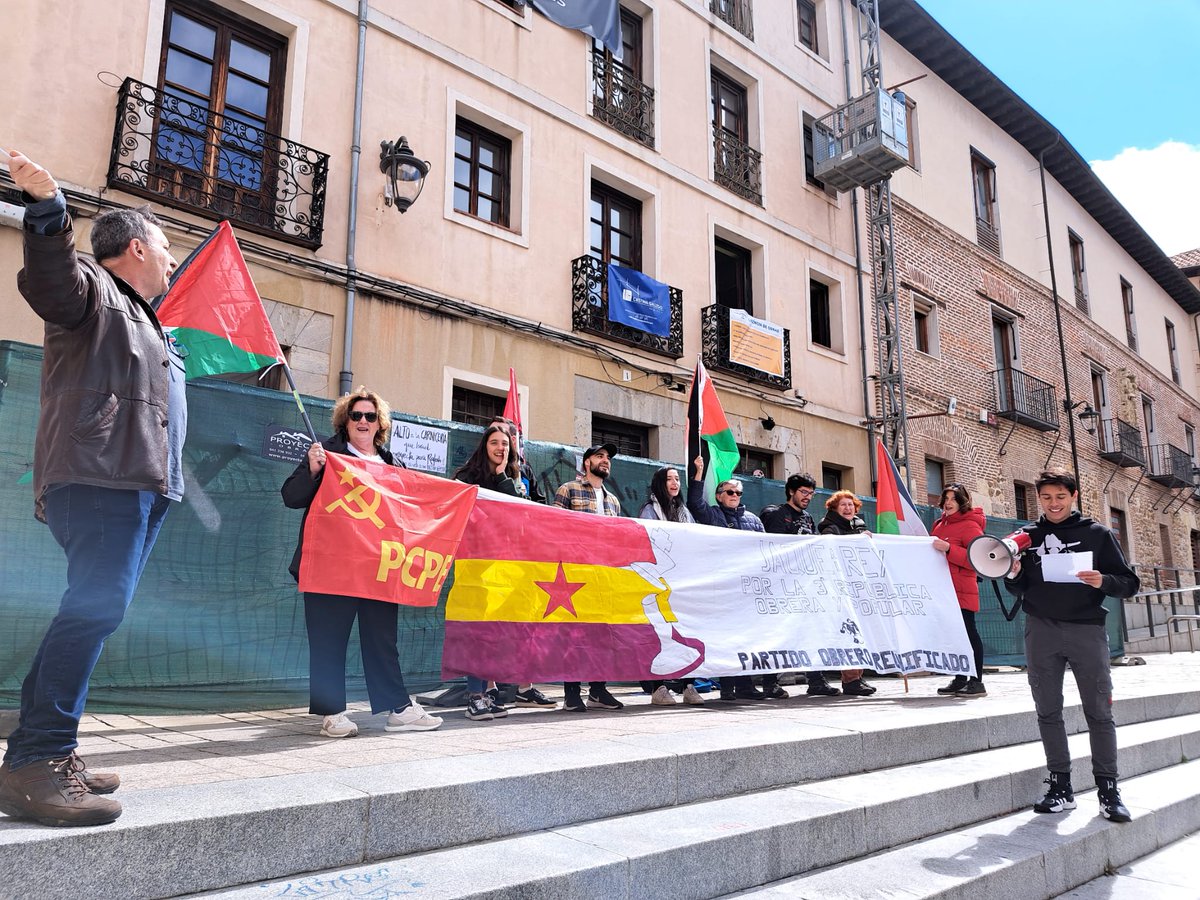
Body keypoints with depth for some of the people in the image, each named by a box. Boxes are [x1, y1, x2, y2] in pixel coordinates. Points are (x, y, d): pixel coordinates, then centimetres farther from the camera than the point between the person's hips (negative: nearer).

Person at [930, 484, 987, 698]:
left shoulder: (970, 525, -7)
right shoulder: (941, 525, 18)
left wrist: (948, 548, -24)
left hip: (962, 590, -8)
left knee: (968, 632, -5)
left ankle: (976, 681, 0)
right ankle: (959, 679, 14)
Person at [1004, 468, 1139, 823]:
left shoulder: (1097, 534, 5)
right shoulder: (1028, 536, 10)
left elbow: (1129, 583, 3)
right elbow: (1018, 590, 14)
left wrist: (1103, 582, -18)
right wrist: (1013, 574, -8)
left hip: (1087, 629, -2)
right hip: (1041, 631, 2)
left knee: (1099, 711, 0)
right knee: (1048, 712, 4)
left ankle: (1108, 790, 9)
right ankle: (1060, 787, 13)